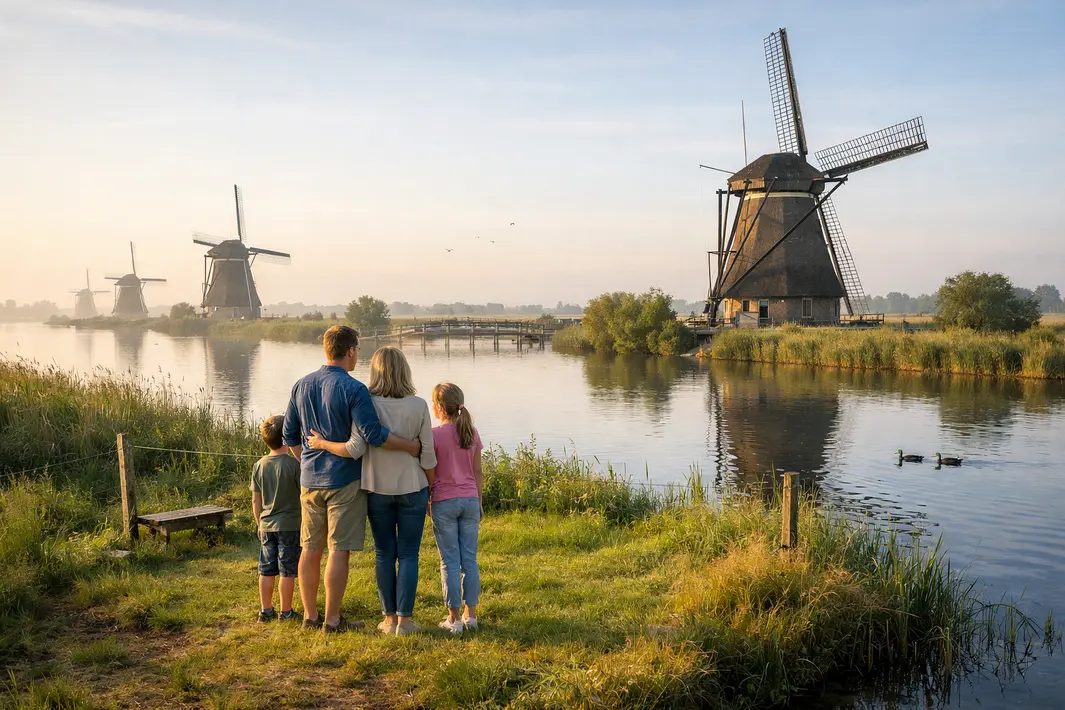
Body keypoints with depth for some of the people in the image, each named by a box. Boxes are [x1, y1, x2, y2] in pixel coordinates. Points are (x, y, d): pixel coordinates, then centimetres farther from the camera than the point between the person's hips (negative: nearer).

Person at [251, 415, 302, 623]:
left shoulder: (259, 465, 2)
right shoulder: (293, 464, -14)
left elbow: (256, 500, 8)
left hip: (267, 526, 5)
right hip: (290, 525, -5)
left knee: (267, 569, 12)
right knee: (287, 571, 3)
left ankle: (265, 610, 20)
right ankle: (286, 612, 10)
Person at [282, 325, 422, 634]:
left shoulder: (301, 386, 7)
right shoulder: (353, 389, -14)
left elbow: (289, 436, 11)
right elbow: (373, 434, -20)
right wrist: (411, 446, -10)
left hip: (310, 480, 6)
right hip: (344, 481, -6)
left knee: (311, 549, 13)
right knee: (339, 550, 0)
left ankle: (310, 615, 23)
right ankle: (332, 620, 6)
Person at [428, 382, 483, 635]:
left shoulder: (435, 435, -10)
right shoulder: (472, 433, 3)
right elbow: (478, 473, 8)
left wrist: (426, 502, 5)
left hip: (444, 502, -4)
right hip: (470, 500, 4)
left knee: (450, 562, 2)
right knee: (469, 559, 10)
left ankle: (454, 618, 7)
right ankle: (470, 615, 15)